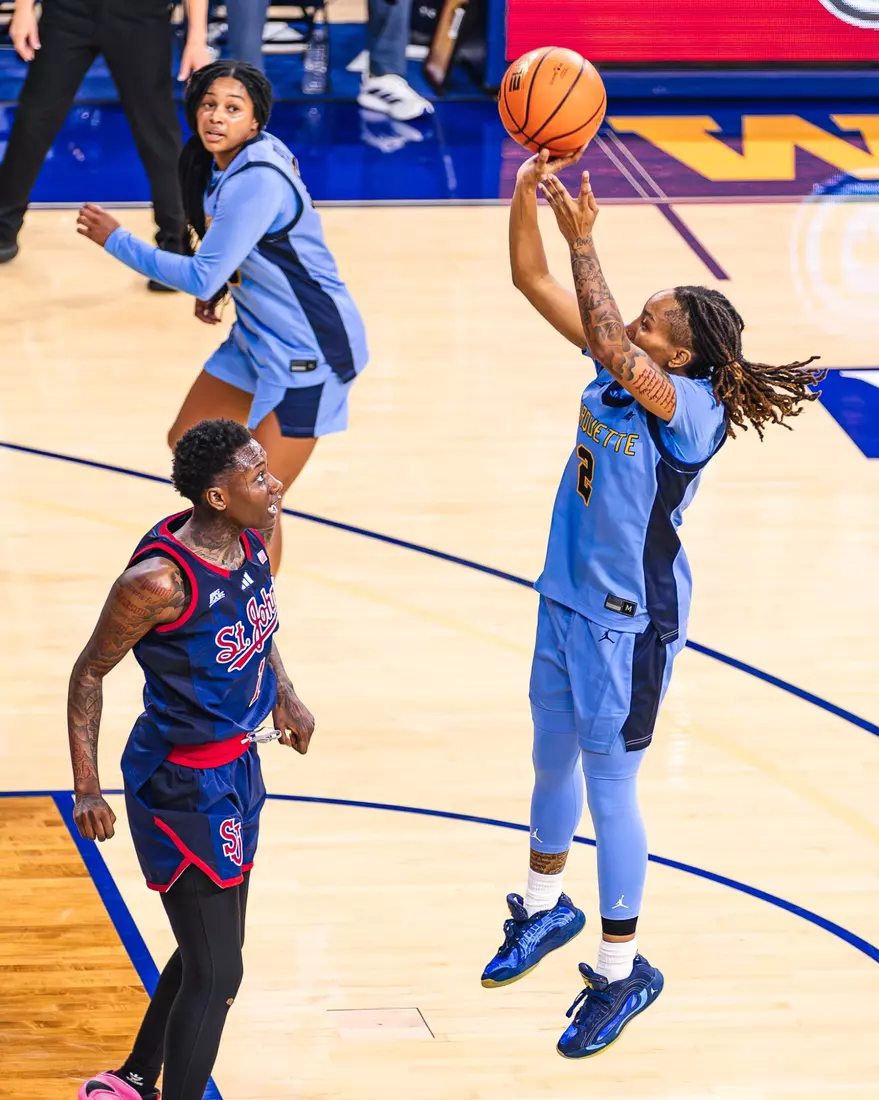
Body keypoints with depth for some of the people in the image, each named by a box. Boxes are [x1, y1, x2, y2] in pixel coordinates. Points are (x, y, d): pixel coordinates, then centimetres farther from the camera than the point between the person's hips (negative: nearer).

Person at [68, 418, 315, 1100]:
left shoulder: (253, 536, -4)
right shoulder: (159, 581, -28)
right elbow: (90, 672, -16)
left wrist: (285, 695, 17)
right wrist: (87, 789, -17)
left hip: (235, 768, 9)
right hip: (182, 784, -9)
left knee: (208, 952, 22)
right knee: (216, 973, -6)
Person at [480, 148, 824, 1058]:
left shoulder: (693, 407, -24)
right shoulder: (621, 366, -4)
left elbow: (613, 352, -42)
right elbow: (531, 281, -7)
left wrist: (583, 240, -42)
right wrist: (527, 192, -23)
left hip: (630, 623, -8)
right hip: (567, 598, 8)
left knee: (608, 787, 2)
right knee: (552, 760, 24)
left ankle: (621, 972, 17)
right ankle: (545, 908, 47)